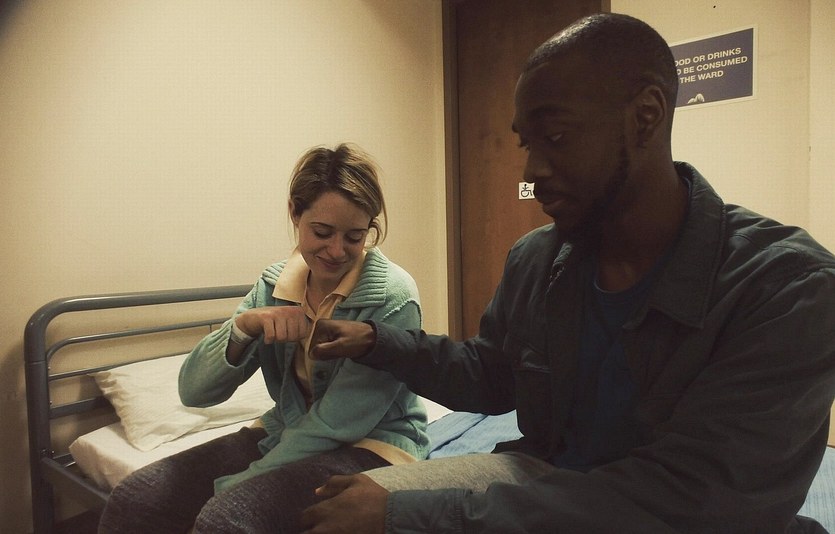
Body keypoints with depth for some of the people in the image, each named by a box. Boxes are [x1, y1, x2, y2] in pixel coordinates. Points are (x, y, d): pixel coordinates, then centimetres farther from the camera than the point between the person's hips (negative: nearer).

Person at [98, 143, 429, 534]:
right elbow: (193, 391, -5)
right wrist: (243, 326, -24)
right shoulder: (275, 285, -3)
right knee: (133, 500, -9)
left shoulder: (393, 299, -18)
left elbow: (335, 424, -18)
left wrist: (230, 488, -15)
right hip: (286, 434, 5)